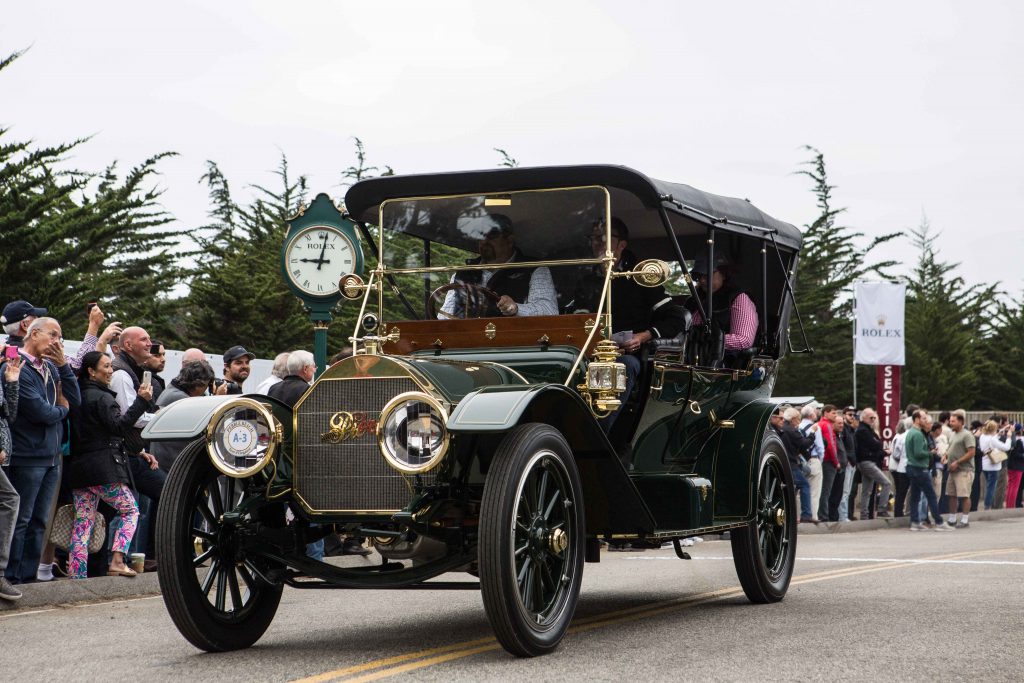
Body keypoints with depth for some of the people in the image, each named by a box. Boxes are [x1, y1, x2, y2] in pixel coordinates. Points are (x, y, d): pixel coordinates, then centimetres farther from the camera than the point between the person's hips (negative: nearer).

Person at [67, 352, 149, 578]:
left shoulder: (78, 396, 16)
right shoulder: (102, 398, -9)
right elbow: (119, 426, -17)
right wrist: (141, 400, -17)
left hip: (78, 466, 7)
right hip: (103, 468, -7)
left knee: (82, 522, 5)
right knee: (130, 510, 6)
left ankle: (76, 574, 1)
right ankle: (117, 561, -8)